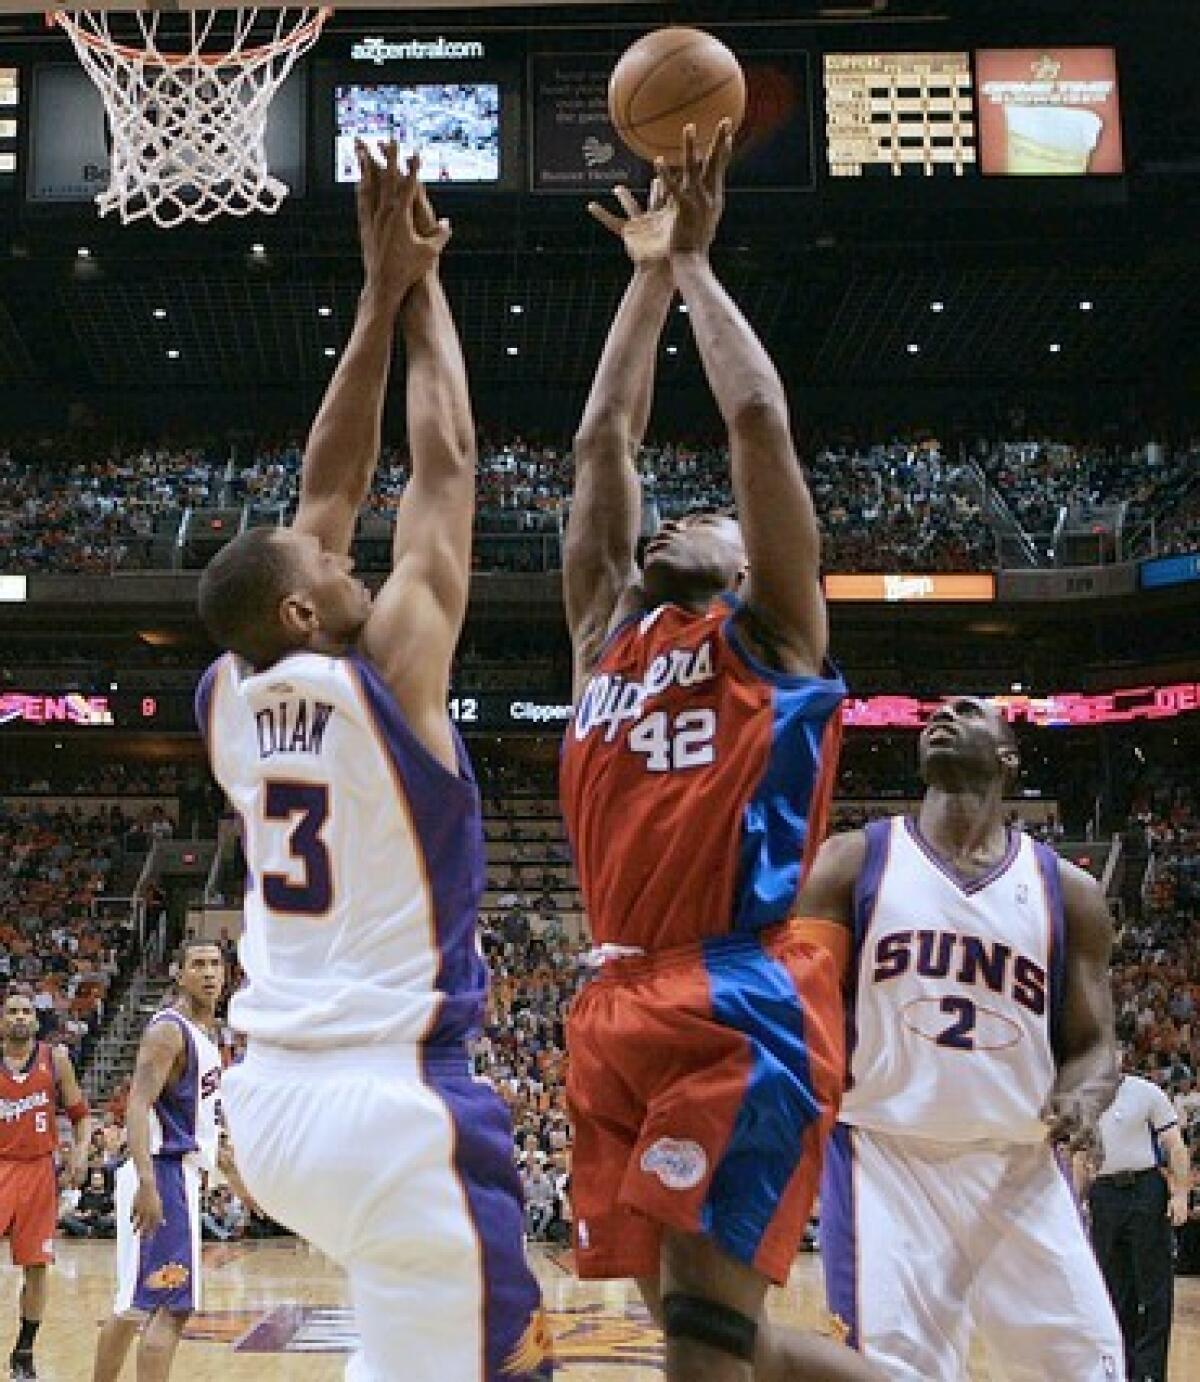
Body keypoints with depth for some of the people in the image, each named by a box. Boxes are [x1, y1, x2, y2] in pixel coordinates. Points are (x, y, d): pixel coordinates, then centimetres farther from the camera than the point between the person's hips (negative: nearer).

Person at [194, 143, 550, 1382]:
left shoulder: (227, 700, 5)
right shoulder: (383, 677, -12)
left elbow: (326, 487, 12)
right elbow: (444, 466, -2)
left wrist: (378, 297, 14)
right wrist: (420, 289, 9)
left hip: (271, 1094, 8)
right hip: (389, 1100, -8)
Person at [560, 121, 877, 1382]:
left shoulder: (770, 638, 7)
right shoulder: (608, 635, 19)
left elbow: (760, 424, 0)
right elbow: (601, 446, 19)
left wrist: (697, 262, 10)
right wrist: (646, 280, 24)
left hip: (746, 1010, -6)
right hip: (623, 1009, 6)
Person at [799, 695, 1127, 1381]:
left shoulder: (1067, 889, 7)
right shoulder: (853, 861, 3)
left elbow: (1094, 1043, 10)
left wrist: (1083, 1099, -12)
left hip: (1021, 1168, 2)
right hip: (888, 1157, -2)